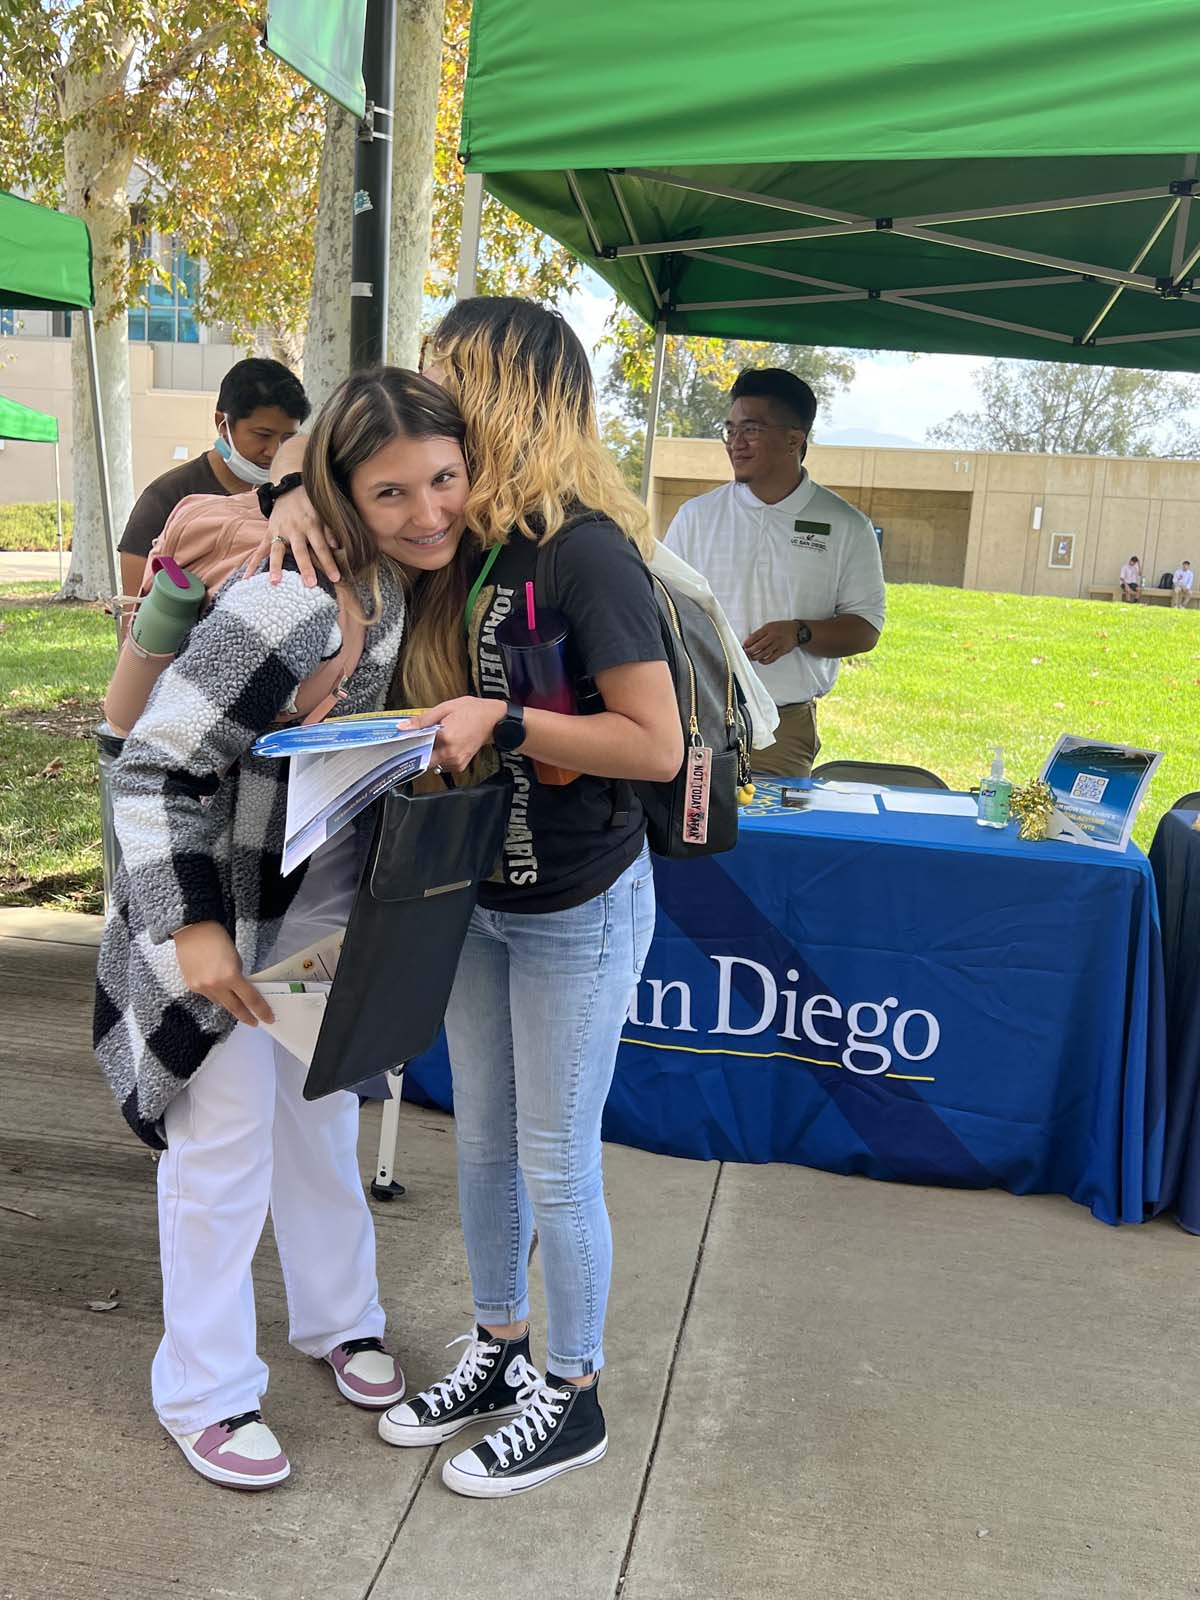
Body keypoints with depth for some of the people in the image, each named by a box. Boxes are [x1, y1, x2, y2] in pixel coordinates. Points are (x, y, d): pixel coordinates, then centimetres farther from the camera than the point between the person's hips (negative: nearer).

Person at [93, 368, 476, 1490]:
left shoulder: (443, 586, -8)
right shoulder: (297, 605, -31)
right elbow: (155, 764, -25)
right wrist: (192, 926, -28)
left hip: (332, 901, 7)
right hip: (221, 903, -6)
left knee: (326, 1114, 21)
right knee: (224, 1141, 4)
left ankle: (339, 1321, 43)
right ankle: (204, 1395, 26)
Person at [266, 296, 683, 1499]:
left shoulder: (583, 551, -21)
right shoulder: (467, 536, 1)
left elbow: (658, 745, -23)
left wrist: (504, 723, -28)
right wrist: (296, 500, -5)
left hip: (576, 910, -7)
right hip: (479, 893, 8)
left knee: (555, 1161, 7)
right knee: (480, 1139, 19)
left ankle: (571, 1400, 31)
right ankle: (498, 1354, 42)